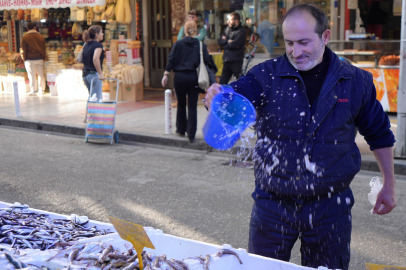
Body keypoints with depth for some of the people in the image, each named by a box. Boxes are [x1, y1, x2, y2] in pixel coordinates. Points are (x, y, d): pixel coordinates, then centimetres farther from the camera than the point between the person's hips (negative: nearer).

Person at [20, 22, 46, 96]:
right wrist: (43, 58, 19)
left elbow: (23, 50, -2)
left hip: (30, 59, -3)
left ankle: (33, 91, 0)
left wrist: (24, 59, 6)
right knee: (41, 74, 9)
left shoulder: (25, 37, -2)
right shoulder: (41, 37, 10)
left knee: (32, 75, -1)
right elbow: (44, 49, 14)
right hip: (40, 59, 3)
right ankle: (41, 90, 14)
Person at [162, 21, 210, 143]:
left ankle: (181, 129, 28)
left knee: (181, 104, 17)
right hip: (194, 78, -1)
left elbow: (171, 60, -3)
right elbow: (207, 62, -2)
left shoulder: (178, 44, -1)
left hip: (180, 77, 1)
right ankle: (191, 134, -1)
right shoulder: (201, 45, -1)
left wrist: (166, 74, 0)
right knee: (192, 106, 2)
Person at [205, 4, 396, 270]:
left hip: (330, 207, 1)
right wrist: (217, 98, -45)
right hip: (273, 204, 0)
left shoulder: (356, 81, -2)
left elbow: (380, 134, 10)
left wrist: (389, 186, 13)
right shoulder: (267, 76, -6)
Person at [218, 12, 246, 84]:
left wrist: (225, 45, -5)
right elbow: (220, 41, 7)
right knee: (222, 81, 12)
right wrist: (228, 41, -9)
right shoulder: (228, 29, 13)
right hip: (227, 60, 7)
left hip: (236, 61, -7)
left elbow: (235, 44, -22)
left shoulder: (241, 31, -10)